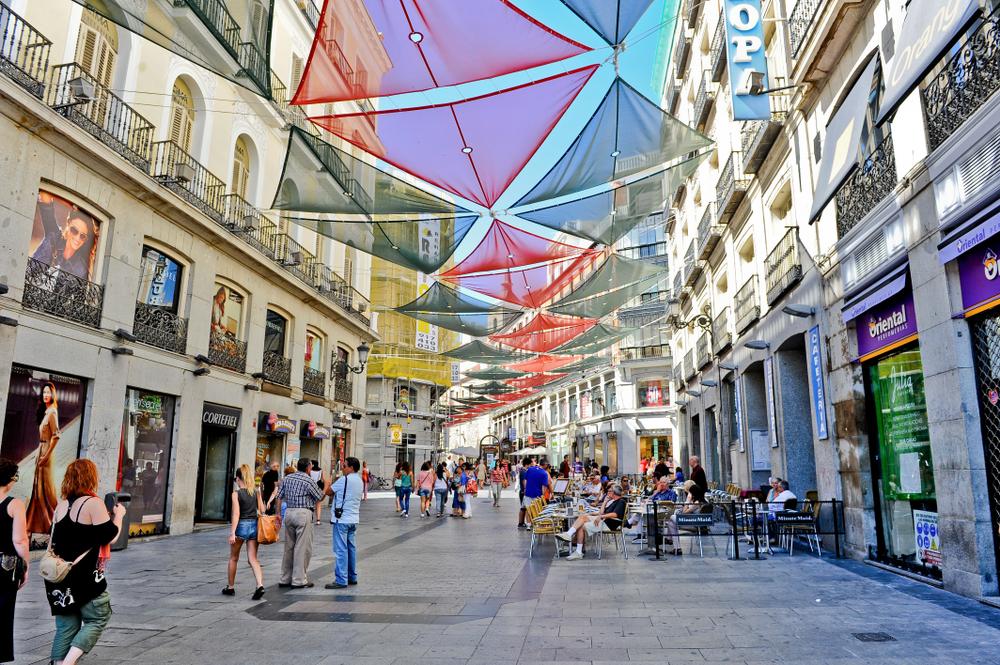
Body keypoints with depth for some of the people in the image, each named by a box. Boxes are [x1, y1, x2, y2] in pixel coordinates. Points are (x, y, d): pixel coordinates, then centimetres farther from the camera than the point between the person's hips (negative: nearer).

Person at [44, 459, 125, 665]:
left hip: (60, 576, 7)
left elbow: (53, 541, 14)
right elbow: (110, 537, -10)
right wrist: (118, 515, 3)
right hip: (85, 578, -7)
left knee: (66, 626, 13)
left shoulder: (61, 505, 8)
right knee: (98, 619, 8)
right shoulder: (93, 503, -14)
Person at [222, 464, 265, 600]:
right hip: (254, 525, 4)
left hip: (241, 525, -4)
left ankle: (230, 587, 29)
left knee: (233, 558, 17)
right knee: (253, 559, 4)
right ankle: (260, 585, -15)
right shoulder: (256, 492, 5)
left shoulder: (236, 493, -8)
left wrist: (232, 533, -15)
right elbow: (262, 510, 6)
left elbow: (236, 514, -14)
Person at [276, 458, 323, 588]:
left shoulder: (287, 478, 10)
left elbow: (279, 496, 10)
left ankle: (285, 579, 19)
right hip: (303, 514, -7)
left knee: (289, 547, 14)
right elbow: (320, 497, 0)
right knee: (303, 548, 0)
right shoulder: (309, 480, -9)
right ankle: (299, 580, 2)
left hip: (289, 513, 7)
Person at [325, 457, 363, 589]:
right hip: (354, 519, 8)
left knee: (341, 550, -5)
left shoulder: (344, 480, -13)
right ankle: (352, 577, 20)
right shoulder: (360, 481, 12)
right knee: (351, 548, 13)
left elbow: (329, 492, -4)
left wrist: (329, 483, 15)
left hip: (342, 519, -8)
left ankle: (341, 580, -5)